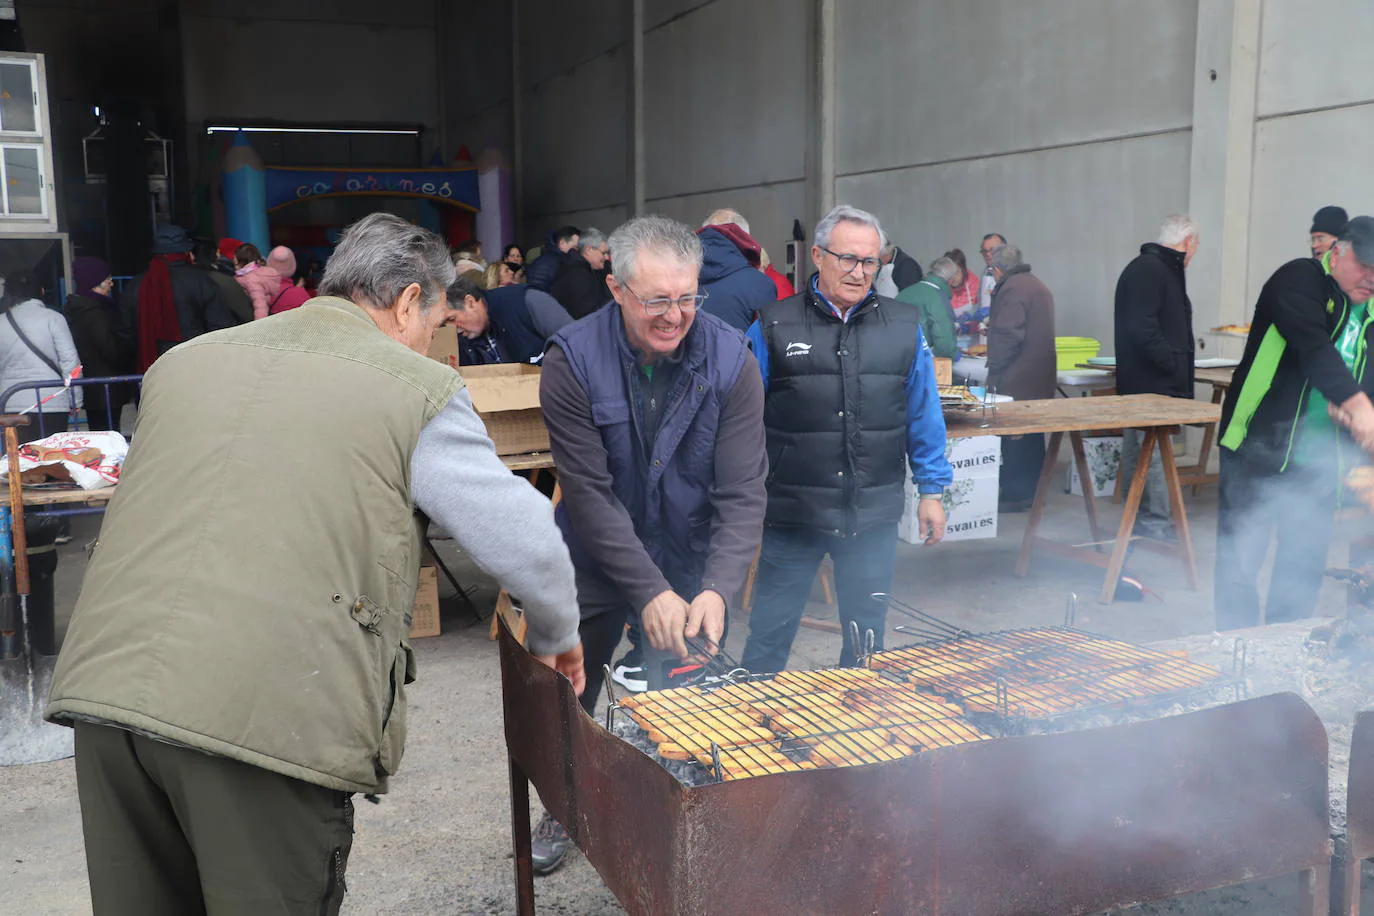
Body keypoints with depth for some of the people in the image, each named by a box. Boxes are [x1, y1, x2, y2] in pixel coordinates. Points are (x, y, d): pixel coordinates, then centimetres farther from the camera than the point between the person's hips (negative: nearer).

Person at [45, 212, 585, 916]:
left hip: (102, 684, 6)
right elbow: (525, 542, 2)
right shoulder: (417, 389, 2)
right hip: (271, 716, -5)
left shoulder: (183, 362, 19)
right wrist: (556, 638, 22)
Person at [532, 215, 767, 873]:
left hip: (691, 561, 0)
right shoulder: (573, 361, -20)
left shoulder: (730, 363, -17)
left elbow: (742, 493, -18)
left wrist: (716, 590, -31)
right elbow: (589, 493, -22)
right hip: (597, 558, 0)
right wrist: (650, 592, -27)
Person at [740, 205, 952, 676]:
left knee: (866, 634, 15)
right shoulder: (773, 326, -2)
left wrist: (932, 490, 6)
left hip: (874, 514, 2)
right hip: (791, 511, -2)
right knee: (770, 632, 6)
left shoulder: (905, 326, 5)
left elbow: (924, 414, 8)